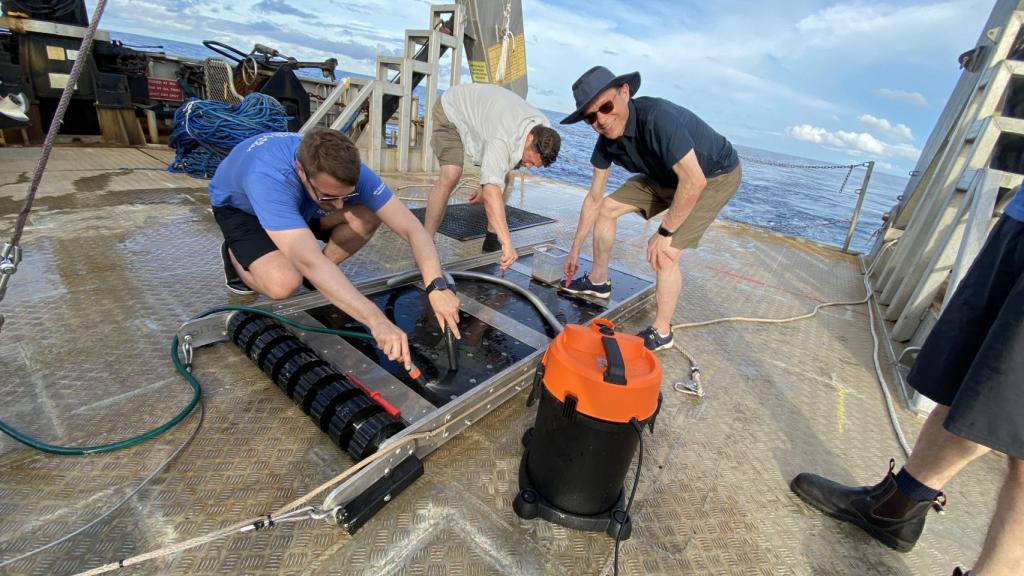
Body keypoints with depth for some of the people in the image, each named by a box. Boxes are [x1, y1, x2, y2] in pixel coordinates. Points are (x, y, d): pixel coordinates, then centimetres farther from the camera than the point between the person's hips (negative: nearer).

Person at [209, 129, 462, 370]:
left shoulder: (348, 171, -32)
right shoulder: (268, 179, -45)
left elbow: (412, 228, -34)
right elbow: (310, 261, -56)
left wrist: (436, 286, -49)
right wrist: (377, 321, -65)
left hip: (299, 203, 4)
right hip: (239, 206, -3)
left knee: (367, 217, -25)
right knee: (284, 284, -32)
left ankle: (315, 279, -1)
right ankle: (235, 258, 4)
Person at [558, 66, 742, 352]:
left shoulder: (657, 117, -37)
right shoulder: (607, 140, -12)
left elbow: (694, 181, -38)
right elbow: (594, 198, -2)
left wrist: (664, 233, -28)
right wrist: (575, 250, 3)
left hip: (714, 176, -7)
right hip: (666, 176, 8)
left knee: (664, 253, -19)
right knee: (607, 208, 6)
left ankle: (661, 333, 3)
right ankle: (598, 281, 25)